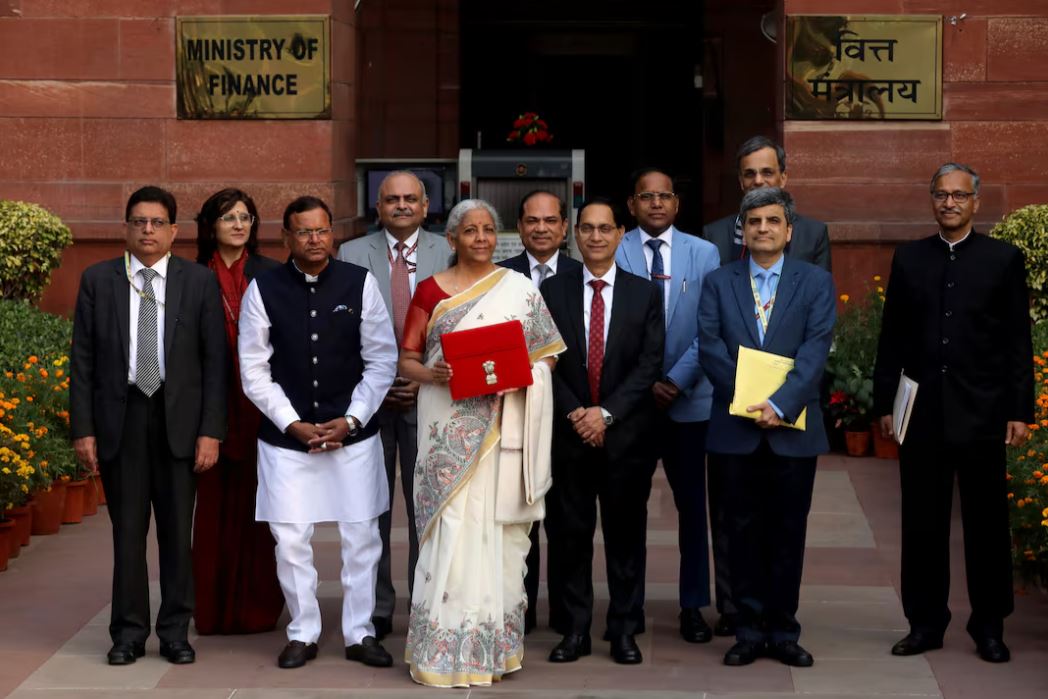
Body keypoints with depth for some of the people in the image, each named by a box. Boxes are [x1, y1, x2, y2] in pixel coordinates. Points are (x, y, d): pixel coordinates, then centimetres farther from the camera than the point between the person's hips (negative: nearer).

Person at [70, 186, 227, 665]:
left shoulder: (199, 282, 2)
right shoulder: (97, 280, 4)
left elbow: (214, 360, 1)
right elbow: (82, 360, 3)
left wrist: (211, 430, -5)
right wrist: (82, 429, -3)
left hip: (179, 419, 0)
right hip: (119, 418, 0)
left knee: (177, 531, 6)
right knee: (127, 530, 5)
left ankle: (175, 631, 16)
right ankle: (129, 632, 14)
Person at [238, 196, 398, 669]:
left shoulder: (360, 284, -2)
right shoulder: (263, 289, -2)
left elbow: (381, 360, 0)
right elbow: (254, 370, -1)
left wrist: (351, 420, -7)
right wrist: (295, 425, -7)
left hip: (352, 433, 0)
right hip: (286, 436, 0)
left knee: (361, 536, 6)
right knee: (290, 540, 3)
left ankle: (359, 634, 19)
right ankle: (302, 634, 18)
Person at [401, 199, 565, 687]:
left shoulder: (520, 289, 7)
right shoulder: (431, 290, 5)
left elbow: (547, 353, 8)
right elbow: (407, 359, 5)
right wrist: (431, 374, -16)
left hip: (501, 429, 1)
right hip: (450, 429, -1)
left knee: (498, 529, 3)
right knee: (453, 528, -5)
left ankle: (495, 641, 12)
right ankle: (447, 648, 0)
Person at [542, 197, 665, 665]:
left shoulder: (645, 294, 4)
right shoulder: (553, 291, 5)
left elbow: (650, 364, -3)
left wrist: (606, 412, -12)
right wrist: (574, 413, -10)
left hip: (626, 433, 0)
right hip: (569, 432, 0)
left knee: (626, 533, 5)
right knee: (569, 534, 3)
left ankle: (624, 630, 14)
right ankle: (573, 630, 12)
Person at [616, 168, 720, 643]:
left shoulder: (703, 254, 4)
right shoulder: (613, 254, 1)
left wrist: (675, 380, -11)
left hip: (688, 399, 1)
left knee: (692, 503, 4)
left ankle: (693, 607, 12)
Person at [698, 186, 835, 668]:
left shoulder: (816, 282, 6)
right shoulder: (718, 282, 8)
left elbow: (816, 348, -6)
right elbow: (710, 347, -2)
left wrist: (781, 403, -18)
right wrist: (748, 400, -14)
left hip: (792, 429, -1)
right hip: (737, 428, 1)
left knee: (788, 533, 5)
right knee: (743, 532, 5)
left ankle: (783, 633, 13)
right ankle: (750, 631, 13)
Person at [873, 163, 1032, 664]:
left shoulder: (1003, 259, 2)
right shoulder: (909, 259, 8)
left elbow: (1018, 341, 0)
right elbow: (892, 337, 9)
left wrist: (1020, 411, -5)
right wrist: (884, 403, 5)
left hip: (981, 413, -2)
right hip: (922, 414, 2)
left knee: (987, 523, 5)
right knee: (922, 524, 7)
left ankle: (989, 627, 16)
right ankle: (926, 622, 17)